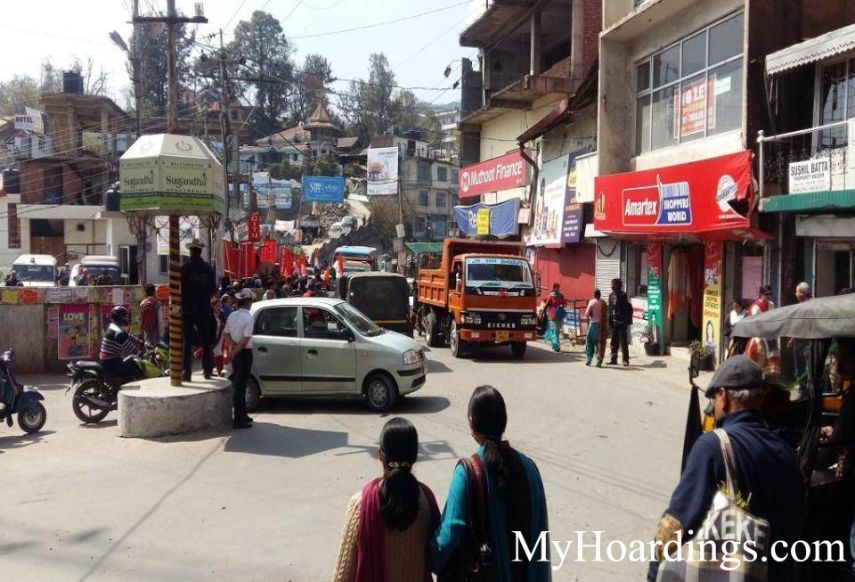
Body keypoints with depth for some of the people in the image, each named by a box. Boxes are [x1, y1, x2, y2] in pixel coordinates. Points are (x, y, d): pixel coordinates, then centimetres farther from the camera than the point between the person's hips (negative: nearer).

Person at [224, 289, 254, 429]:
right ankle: (239, 420, -3)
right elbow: (245, 339, -22)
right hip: (245, 353, -7)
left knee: (237, 384, 16)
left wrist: (233, 347, -5)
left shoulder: (232, 316, 4)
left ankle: (242, 415, 27)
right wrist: (235, 352, -14)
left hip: (235, 353, 8)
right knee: (240, 385, -5)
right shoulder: (248, 318, -18)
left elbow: (226, 333, 4)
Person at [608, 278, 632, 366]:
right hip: (614, 323, 7)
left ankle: (625, 360, 5)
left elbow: (627, 309, -12)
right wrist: (610, 322, 10)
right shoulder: (611, 296, 10)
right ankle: (613, 360, 17)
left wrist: (625, 322, -16)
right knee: (614, 343, 11)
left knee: (623, 343, -1)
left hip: (621, 323, -7)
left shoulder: (623, 296, -10)